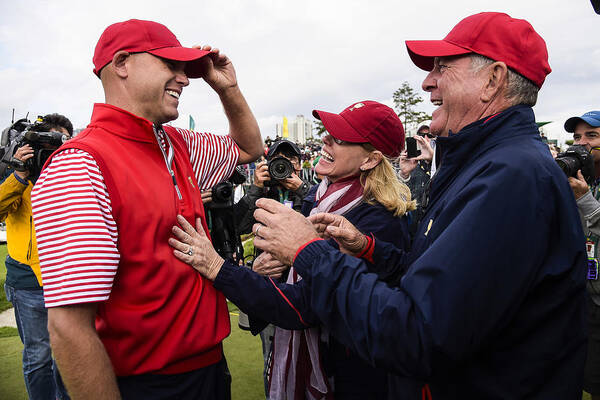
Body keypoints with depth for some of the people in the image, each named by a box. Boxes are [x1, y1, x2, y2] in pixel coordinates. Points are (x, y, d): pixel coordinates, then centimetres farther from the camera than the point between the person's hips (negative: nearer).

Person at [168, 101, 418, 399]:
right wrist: (264, 263, -12)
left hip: (346, 376, -7)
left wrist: (217, 268, -32)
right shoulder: (320, 194, -4)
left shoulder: (378, 225, -29)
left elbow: (301, 307, -31)